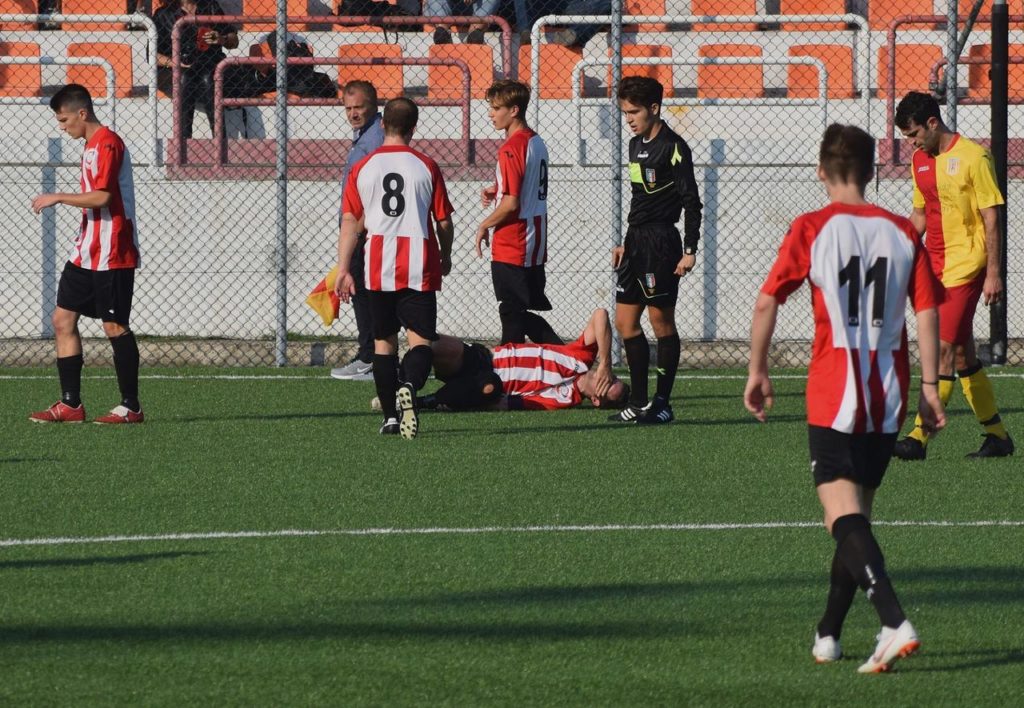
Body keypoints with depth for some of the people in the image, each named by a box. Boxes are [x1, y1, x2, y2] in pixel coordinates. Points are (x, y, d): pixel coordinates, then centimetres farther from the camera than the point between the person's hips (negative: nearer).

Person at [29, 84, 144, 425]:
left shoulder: (107, 143, -14)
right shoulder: (91, 145, 17)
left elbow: (102, 196, -23)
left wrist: (58, 198, -15)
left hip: (112, 255, -10)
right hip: (87, 253, 10)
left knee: (114, 326, -5)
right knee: (63, 319, 5)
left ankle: (131, 407, 3)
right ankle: (70, 405, 7)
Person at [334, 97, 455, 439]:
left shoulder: (362, 168, 3)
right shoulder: (426, 167, 0)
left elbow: (350, 222, 1)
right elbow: (444, 222, 4)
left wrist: (343, 270, 3)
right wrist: (445, 257, 22)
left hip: (378, 267, 2)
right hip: (419, 268, -2)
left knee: (383, 340, 13)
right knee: (420, 339, -3)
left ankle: (390, 416, 14)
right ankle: (409, 387, -33)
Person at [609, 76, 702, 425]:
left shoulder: (673, 147, -11)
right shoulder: (636, 144, 15)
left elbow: (692, 202, -13)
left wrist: (689, 250, -17)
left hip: (661, 242, -9)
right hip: (636, 241, 9)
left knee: (661, 320, -4)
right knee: (625, 321, 7)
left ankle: (662, 403, 1)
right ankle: (639, 402, 12)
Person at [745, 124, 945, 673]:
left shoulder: (812, 230, -4)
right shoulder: (902, 233, 5)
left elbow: (766, 303, -6)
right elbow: (927, 311, 3)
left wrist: (758, 372, 4)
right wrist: (929, 388, 7)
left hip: (833, 395, -4)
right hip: (888, 398, 5)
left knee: (844, 515, -11)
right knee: (857, 512, 18)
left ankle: (895, 623, -31)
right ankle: (828, 635, 26)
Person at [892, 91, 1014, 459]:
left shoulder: (973, 157, -11)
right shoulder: (920, 161, 12)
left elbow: (992, 219, -11)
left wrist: (993, 274, -14)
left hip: (966, 267, -8)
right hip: (935, 267, 8)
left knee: (943, 349, -13)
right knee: (962, 354, 9)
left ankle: (919, 438, -17)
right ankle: (997, 435, 18)